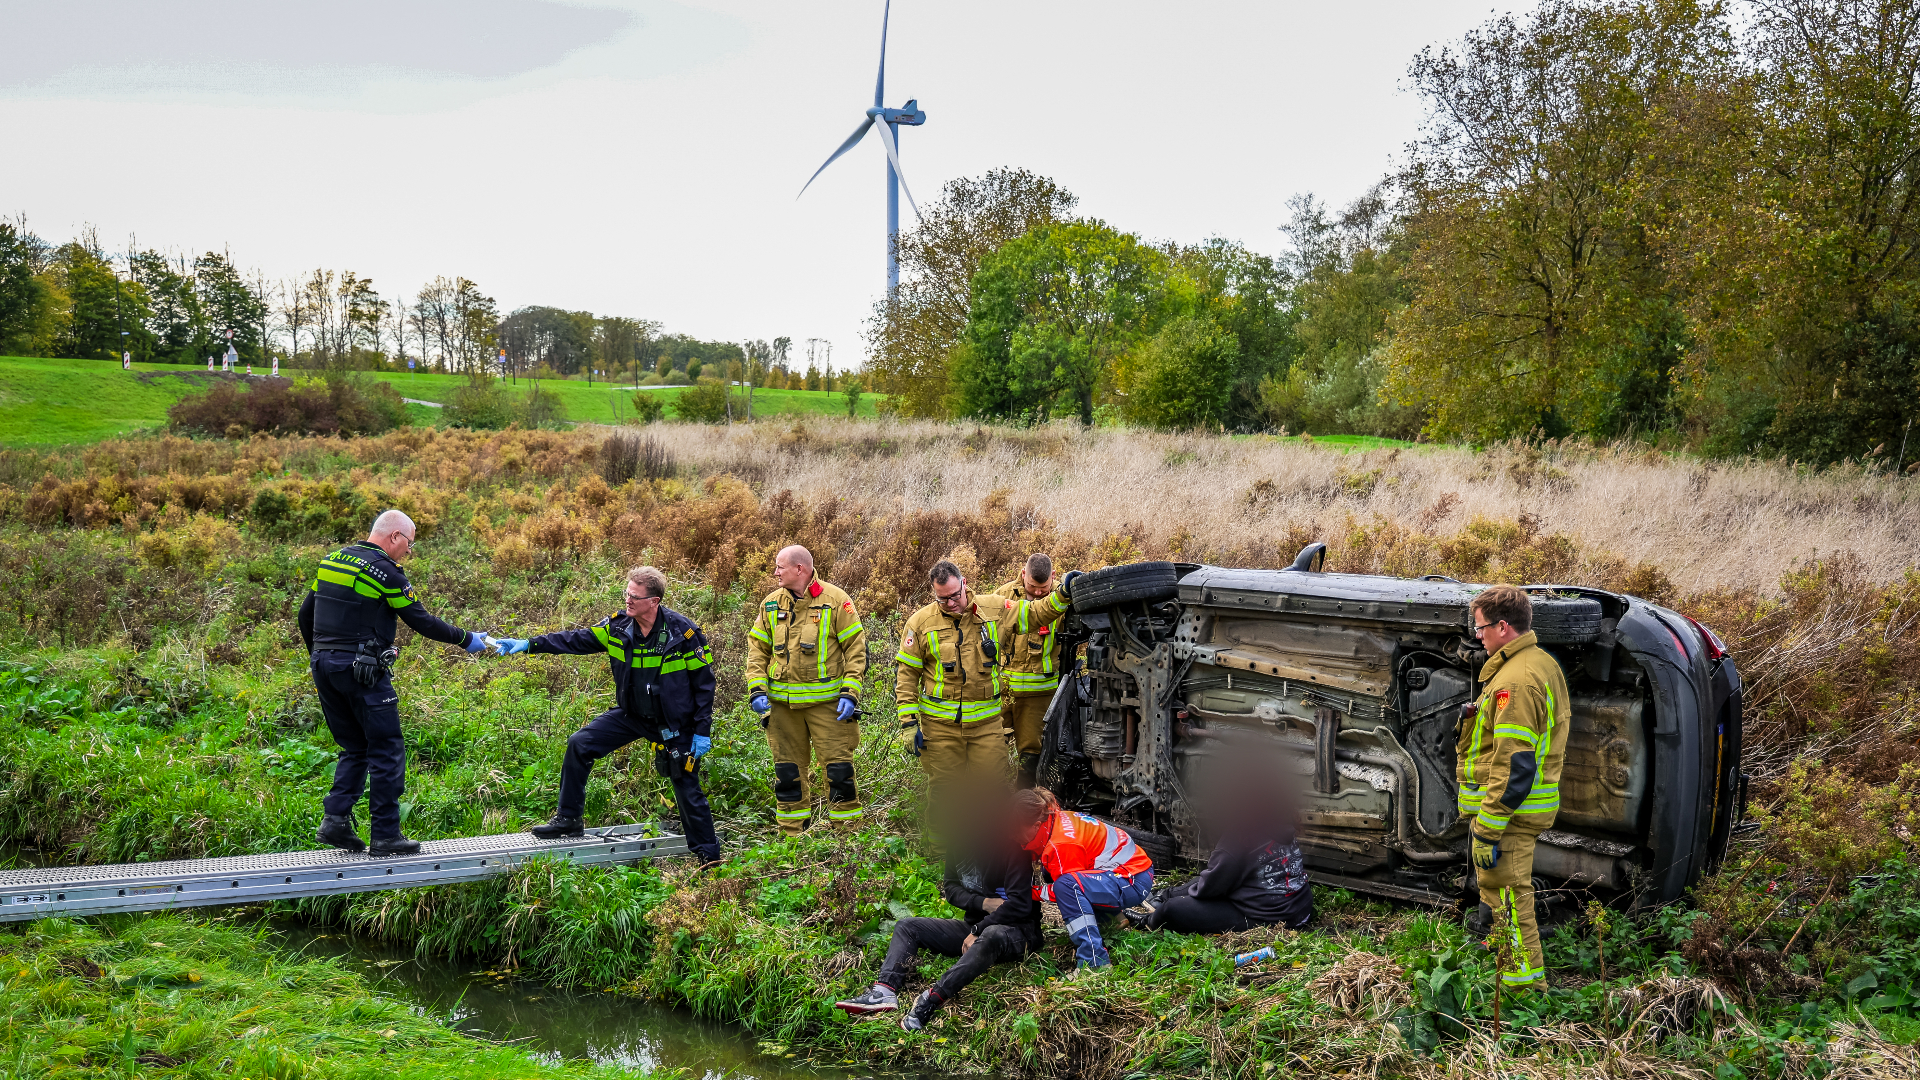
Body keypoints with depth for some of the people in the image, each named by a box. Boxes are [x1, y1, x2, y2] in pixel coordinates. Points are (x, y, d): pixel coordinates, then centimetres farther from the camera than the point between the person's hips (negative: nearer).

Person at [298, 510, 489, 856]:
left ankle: (336, 818, 3)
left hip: (324, 667, 8)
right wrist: (466, 639, 3)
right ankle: (386, 836, 1)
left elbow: (305, 614, 17)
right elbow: (421, 621, -8)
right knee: (387, 752, 1)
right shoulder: (384, 570, -10)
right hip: (361, 670, -8)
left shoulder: (332, 560, 13)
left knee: (355, 748, 17)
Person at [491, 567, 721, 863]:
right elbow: (577, 640, -5)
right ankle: (568, 819, 8)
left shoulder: (683, 633, -20)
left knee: (687, 790, 1)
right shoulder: (618, 626, -9)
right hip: (630, 715, 5)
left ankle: (708, 857, 17)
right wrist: (528, 644, -15)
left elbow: (704, 682, -13)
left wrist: (703, 732, -14)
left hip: (673, 724, -5)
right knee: (579, 745, -6)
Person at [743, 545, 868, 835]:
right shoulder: (771, 604, 8)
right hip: (782, 703, 4)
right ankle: (790, 836, 19)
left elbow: (856, 648, -4)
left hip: (827, 701, -4)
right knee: (788, 770, 9)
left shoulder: (835, 600, -4)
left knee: (839, 766, -3)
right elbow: (757, 650, 12)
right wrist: (756, 689, -2)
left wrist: (850, 693, -12)